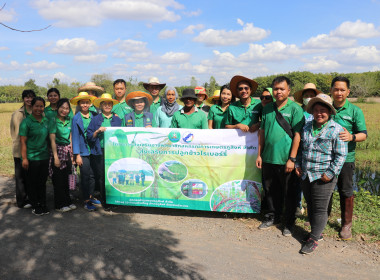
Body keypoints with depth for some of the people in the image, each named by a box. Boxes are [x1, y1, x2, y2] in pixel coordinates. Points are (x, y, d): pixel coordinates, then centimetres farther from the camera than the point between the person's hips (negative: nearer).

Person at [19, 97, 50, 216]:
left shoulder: (46, 121, 8)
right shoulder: (26, 121, -8)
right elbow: (23, 141, -10)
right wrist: (24, 158, -13)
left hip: (44, 157, 5)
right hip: (31, 158, -4)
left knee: (42, 183, 13)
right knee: (32, 183, 7)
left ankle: (43, 205, 24)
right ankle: (35, 206, 20)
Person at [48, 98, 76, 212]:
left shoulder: (69, 121, 9)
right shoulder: (53, 121, -9)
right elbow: (52, 140, -12)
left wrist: (72, 153, 10)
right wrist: (55, 157, -16)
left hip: (68, 151, 5)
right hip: (58, 150, -5)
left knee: (66, 178, 12)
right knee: (59, 179, 2)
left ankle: (67, 202, 23)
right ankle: (60, 205, 12)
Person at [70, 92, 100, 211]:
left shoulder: (94, 116, 6)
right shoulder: (76, 118, -4)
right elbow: (75, 137, -5)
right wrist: (77, 155, -8)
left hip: (93, 150, 4)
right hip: (83, 152, -4)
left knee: (93, 175, 12)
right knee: (85, 176, 1)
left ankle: (91, 196, 28)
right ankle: (86, 201, 12)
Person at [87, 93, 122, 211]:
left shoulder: (117, 119, 13)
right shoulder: (95, 119, 9)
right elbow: (89, 137, 5)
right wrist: (97, 131, -10)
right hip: (100, 152, -1)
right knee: (102, 177, 0)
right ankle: (105, 202, 11)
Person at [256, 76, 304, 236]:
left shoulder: (295, 109, -6)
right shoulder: (267, 109, 10)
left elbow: (297, 135, -10)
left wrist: (292, 159, -14)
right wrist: (259, 155, 10)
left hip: (285, 160, -5)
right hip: (268, 158, 5)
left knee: (288, 192, 7)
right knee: (270, 190, 16)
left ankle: (289, 223, 23)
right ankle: (273, 217, 34)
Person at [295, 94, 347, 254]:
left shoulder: (336, 130, -9)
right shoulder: (307, 127, 8)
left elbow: (341, 155, -10)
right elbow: (301, 148, 18)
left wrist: (330, 173, -14)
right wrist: (298, 165, 9)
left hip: (323, 177, -6)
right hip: (305, 175, 6)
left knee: (320, 209, 1)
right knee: (310, 205, 16)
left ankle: (314, 238, 12)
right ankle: (316, 232, 33)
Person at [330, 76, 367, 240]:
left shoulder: (355, 111, -3)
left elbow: (363, 134, -7)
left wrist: (351, 137, -27)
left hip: (345, 158, -3)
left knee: (346, 192, 6)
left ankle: (346, 224, 22)